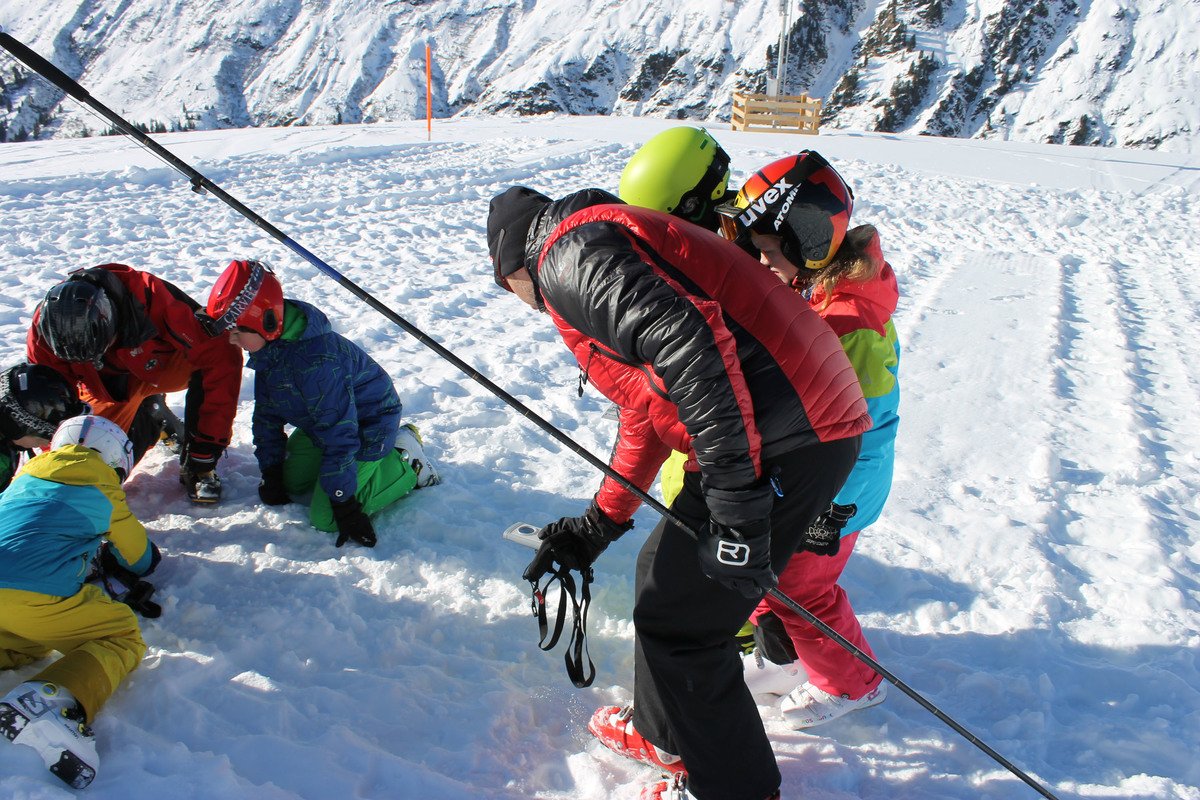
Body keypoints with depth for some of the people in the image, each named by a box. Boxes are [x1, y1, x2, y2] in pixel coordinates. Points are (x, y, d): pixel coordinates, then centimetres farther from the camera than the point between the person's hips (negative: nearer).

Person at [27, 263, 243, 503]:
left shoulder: (151, 297, -41)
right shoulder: (44, 324, -28)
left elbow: (219, 356, -42)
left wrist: (208, 441, -41)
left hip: (167, 361, -2)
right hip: (105, 384, 3)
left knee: (220, 360, -35)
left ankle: (197, 470, -16)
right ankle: (151, 414, 24)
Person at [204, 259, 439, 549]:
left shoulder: (315, 361, -38)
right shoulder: (268, 348, -7)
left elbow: (338, 433, -34)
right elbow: (267, 414, 5)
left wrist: (344, 505, -29)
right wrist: (271, 474, 6)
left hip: (367, 425, -9)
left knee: (325, 518, -13)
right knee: (291, 483, 17)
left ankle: (405, 463, 0)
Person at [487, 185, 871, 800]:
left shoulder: (570, 248, -6)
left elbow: (687, 343, -25)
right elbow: (646, 411, 30)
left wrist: (734, 501, -25)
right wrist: (598, 525, 31)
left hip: (784, 441, -10)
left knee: (675, 617, 4)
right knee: (665, 571, 23)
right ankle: (666, 735, 45)